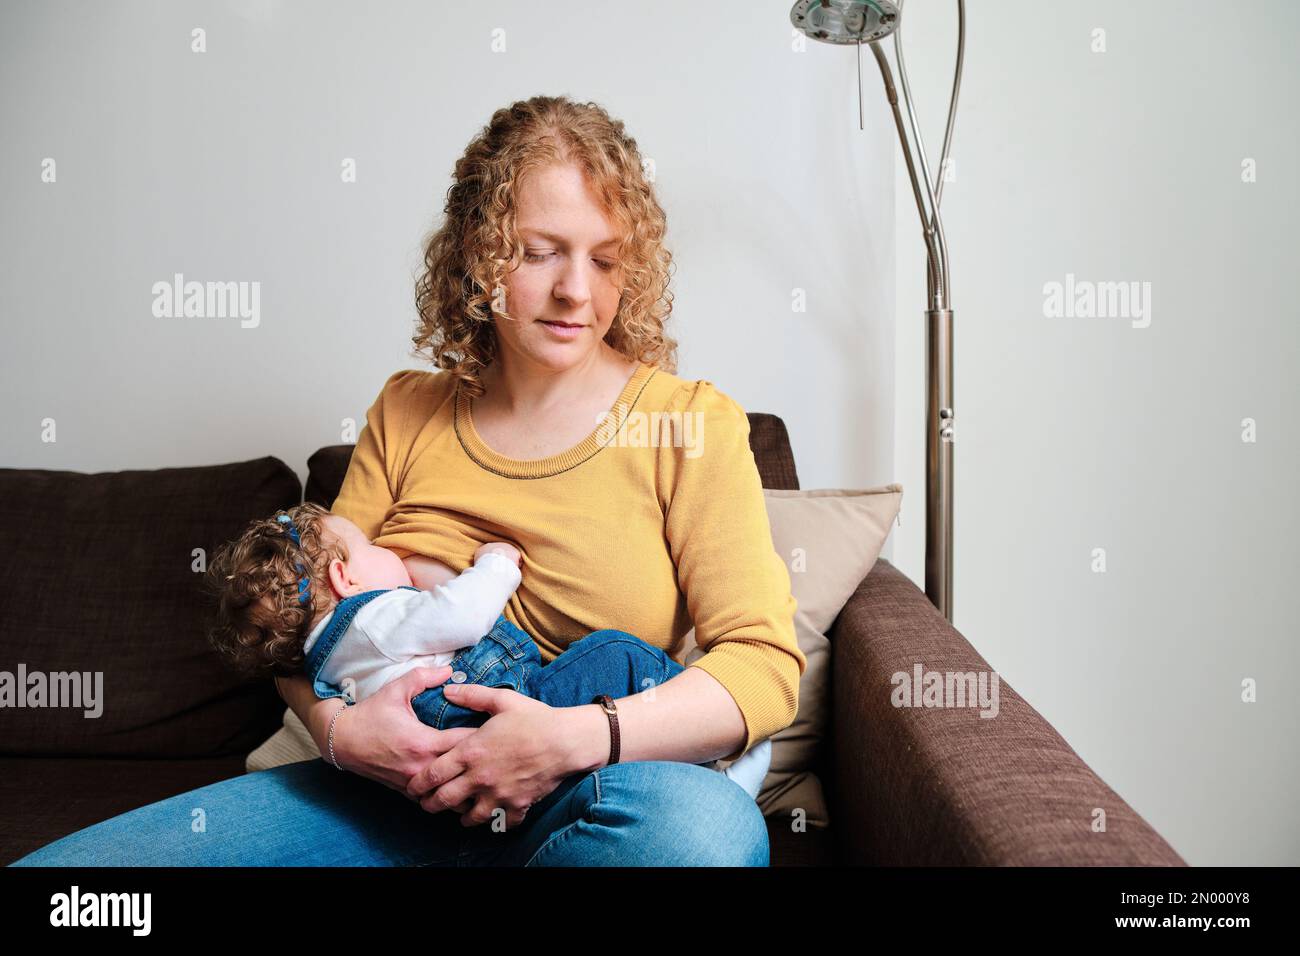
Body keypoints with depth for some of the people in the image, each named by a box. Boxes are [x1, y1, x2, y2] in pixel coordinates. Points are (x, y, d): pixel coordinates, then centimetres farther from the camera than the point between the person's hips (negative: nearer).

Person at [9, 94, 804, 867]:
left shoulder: (690, 422, -3)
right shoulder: (406, 414, 9)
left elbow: (767, 661, -10)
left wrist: (576, 738, -25)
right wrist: (339, 727, -11)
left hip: (575, 809, -2)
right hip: (387, 797, 3)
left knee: (706, 820, -39)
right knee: (57, 861, -12)